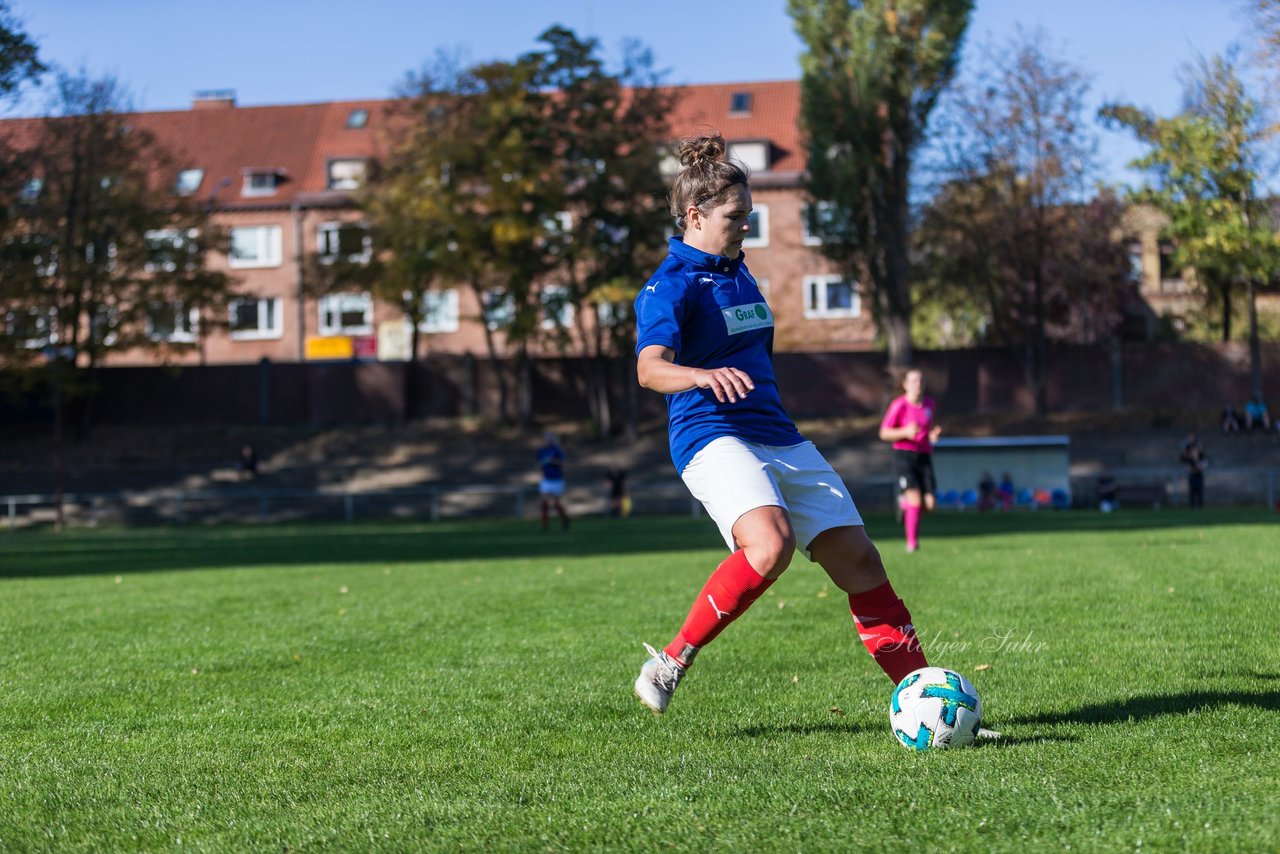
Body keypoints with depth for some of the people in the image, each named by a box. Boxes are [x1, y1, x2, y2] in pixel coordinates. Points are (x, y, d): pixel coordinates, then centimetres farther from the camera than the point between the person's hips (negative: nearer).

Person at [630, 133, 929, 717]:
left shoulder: (737, 271, 18)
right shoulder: (670, 285, -9)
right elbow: (650, 368, -27)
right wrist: (705, 376, -45)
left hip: (778, 439, 8)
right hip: (712, 436, -8)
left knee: (858, 560, -2)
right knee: (771, 545, -33)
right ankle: (671, 662, -18)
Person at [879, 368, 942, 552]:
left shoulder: (929, 404, 10)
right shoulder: (899, 405, -6)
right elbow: (884, 433, -4)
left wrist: (933, 435, 3)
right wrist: (906, 432, -19)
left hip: (925, 456, 5)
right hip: (904, 456, -5)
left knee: (929, 504, -3)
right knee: (915, 498, -18)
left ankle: (906, 505, 32)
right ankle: (912, 542, -6)